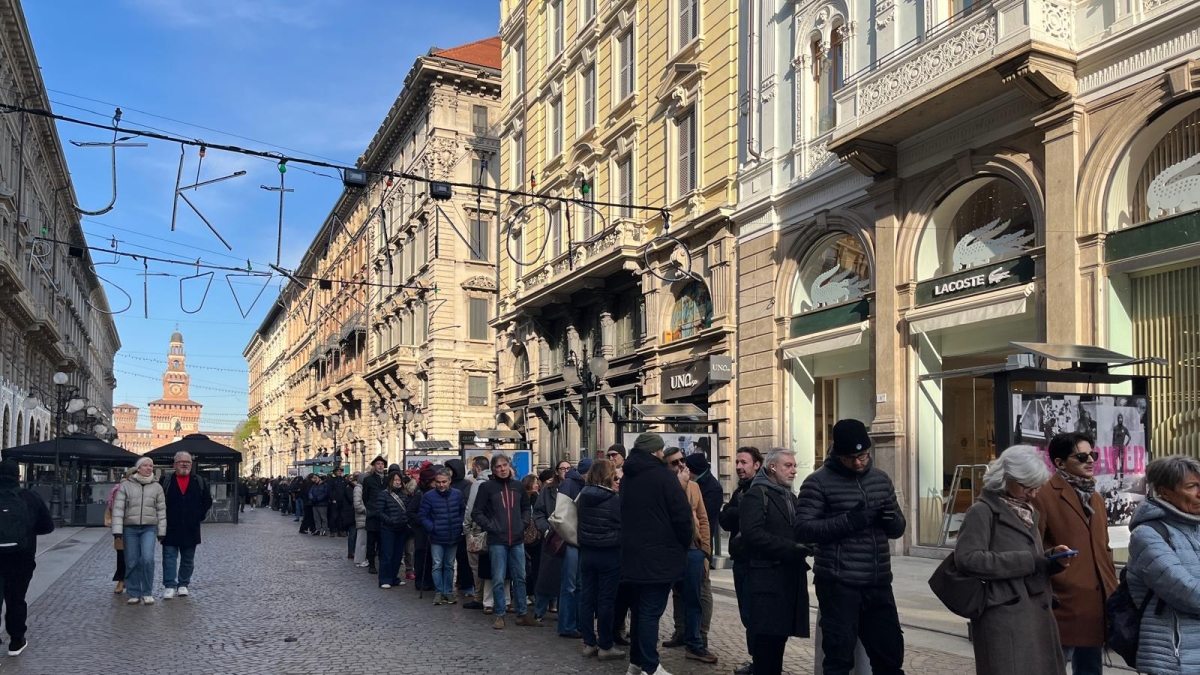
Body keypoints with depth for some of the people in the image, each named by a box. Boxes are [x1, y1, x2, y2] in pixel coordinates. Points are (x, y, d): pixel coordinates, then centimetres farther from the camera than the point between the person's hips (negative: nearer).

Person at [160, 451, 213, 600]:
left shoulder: (199, 482, 6)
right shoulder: (166, 481, 2)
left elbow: (207, 501, 10)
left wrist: (200, 516, 1)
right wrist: (163, 519, -2)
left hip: (191, 529, 2)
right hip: (170, 528, -2)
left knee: (188, 559, 9)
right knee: (169, 556, -4)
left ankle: (183, 584, 20)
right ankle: (169, 586, -3)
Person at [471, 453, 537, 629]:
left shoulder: (517, 486, 8)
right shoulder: (487, 487, -4)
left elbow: (526, 508, 21)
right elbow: (476, 513, -2)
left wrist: (523, 523, 6)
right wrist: (491, 527, -9)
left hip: (517, 540, 4)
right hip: (497, 541, -4)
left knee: (520, 578, 9)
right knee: (498, 580, 1)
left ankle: (521, 614, 19)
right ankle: (499, 615, 13)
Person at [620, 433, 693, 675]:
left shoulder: (627, 478, 12)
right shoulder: (664, 476, -12)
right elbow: (682, 515, -14)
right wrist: (684, 545, 0)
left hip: (632, 555, 7)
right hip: (659, 556, -7)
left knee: (639, 610, 16)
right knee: (651, 612, -5)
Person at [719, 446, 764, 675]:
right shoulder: (740, 490, 14)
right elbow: (726, 522, 8)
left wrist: (731, 512, -10)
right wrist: (731, 513, -12)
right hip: (741, 559, 8)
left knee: (753, 613, -3)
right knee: (748, 613, 13)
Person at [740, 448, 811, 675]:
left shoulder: (790, 497, 20)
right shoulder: (755, 495, -9)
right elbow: (753, 534, -20)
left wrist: (805, 546, 0)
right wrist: (792, 548, -20)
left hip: (790, 575, 8)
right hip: (767, 576, -8)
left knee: (780, 635, 11)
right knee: (767, 637, -6)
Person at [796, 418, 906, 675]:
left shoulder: (881, 479, 12)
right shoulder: (818, 482, -5)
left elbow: (898, 529, 18)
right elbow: (803, 529, -13)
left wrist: (892, 520, -7)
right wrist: (849, 521, -23)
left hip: (879, 584, 5)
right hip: (839, 585, -5)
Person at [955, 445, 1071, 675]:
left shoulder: (1028, 512, 18)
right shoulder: (983, 512, -8)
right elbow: (967, 559, -20)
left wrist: (1052, 559, 1)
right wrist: (1026, 562, -18)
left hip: (1037, 614, 8)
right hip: (1004, 619, -8)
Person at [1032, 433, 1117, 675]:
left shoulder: (1095, 498, 18)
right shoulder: (1044, 496, -10)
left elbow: (1103, 549, 21)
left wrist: (1112, 592, 14)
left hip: (1095, 606, 8)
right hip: (1062, 606, -8)